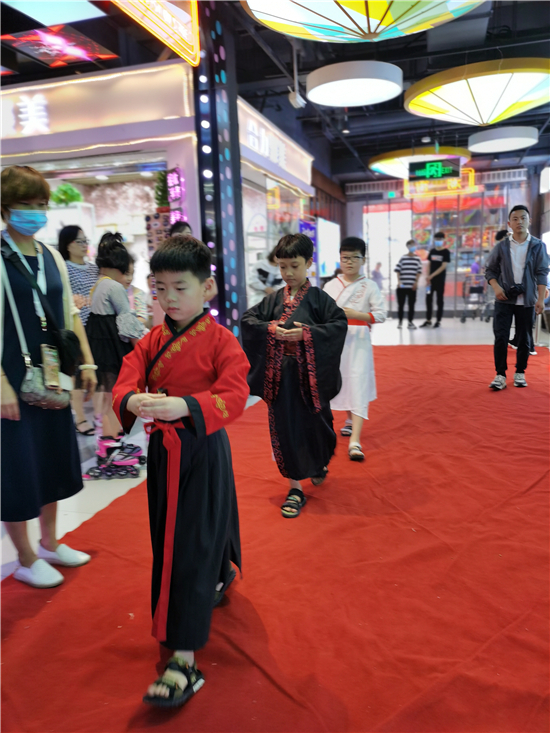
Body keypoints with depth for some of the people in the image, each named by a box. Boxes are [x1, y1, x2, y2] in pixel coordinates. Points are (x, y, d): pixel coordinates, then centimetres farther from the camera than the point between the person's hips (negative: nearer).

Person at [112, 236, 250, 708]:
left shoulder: (220, 341, -13)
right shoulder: (151, 341, 4)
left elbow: (234, 396, -23)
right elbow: (126, 381, -5)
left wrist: (184, 406, -38)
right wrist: (132, 401, -29)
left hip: (204, 453, -6)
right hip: (162, 451, 6)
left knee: (194, 548, -2)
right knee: (170, 536, 22)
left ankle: (185, 657, 10)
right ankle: (220, 578, 53)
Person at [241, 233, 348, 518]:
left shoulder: (318, 298, -3)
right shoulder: (273, 299, 5)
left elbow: (339, 324, -12)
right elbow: (247, 319, 5)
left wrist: (306, 333, -21)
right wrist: (269, 329, -13)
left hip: (310, 374, -2)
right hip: (280, 375, 2)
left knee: (315, 423, 11)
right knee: (284, 428, 4)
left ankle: (320, 463, 45)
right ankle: (296, 489, 17)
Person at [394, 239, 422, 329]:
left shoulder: (418, 259, 7)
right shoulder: (403, 258, 3)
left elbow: (419, 271, 5)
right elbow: (397, 270, 1)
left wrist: (416, 282, -4)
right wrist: (399, 281, -9)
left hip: (412, 286, 1)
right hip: (402, 286, -1)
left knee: (411, 305, 4)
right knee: (400, 304, 3)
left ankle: (411, 322, 12)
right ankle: (400, 322, 14)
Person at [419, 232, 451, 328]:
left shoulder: (446, 252, -4)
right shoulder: (432, 251, 9)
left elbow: (443, 266, -11)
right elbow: (429, 264, 10)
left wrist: (432, 275, -18)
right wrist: (427, 276, -2)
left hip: (440, 279, -4)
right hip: (431, 279, 4)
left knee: (439, 300, 3)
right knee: (428, 299, 5)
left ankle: (438, 321, 8)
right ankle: (428, 320, 15)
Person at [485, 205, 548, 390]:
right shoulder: (501, 246, 4)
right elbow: (490, 270, 8)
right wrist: (496, 287, -10)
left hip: (527, 300, 0)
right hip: (504, 299, 0)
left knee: (524, 338, 6)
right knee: (501, 337, -7)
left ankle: (520, 373, 20)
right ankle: (500, 375, 1)